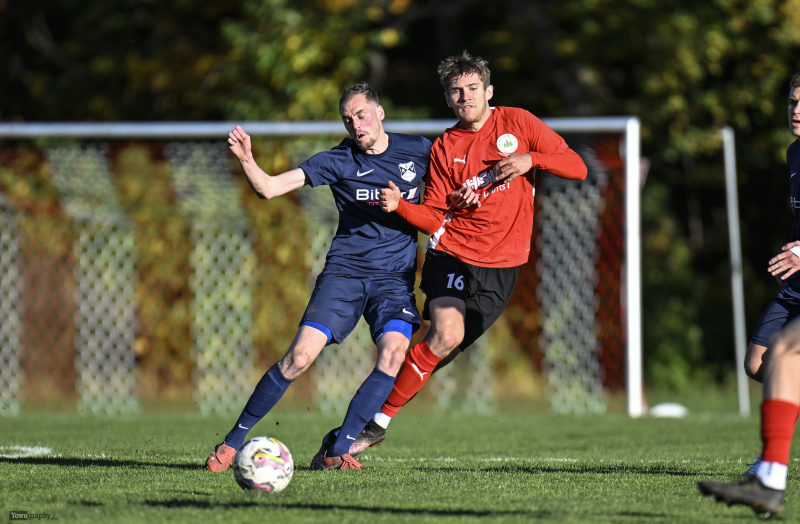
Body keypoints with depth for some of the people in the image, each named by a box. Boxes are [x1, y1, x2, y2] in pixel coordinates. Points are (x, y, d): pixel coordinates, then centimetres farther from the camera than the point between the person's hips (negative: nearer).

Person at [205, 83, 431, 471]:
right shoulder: (339, 161, -2)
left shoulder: (418, 151, 3)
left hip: (395, 278, 1)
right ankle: (233, 442, -2)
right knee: (300, 356, -15)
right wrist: (246, 160, -26)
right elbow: (268, 188, -8)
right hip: (345, 270, -1)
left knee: (394, 352, -24)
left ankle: (337, 452, -16)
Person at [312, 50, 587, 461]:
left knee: (443, 346, -8)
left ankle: (379, 416, 4)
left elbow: (576, 167, 3)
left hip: (501, 265, 1)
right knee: (446, 335, -22)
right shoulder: (444, 147, 6)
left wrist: (531, 159, -13)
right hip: (452, 253, -1)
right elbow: (435, 218, 2)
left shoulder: (517, 123, 4)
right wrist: (399, 206, -17)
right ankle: (376, 424, -13)